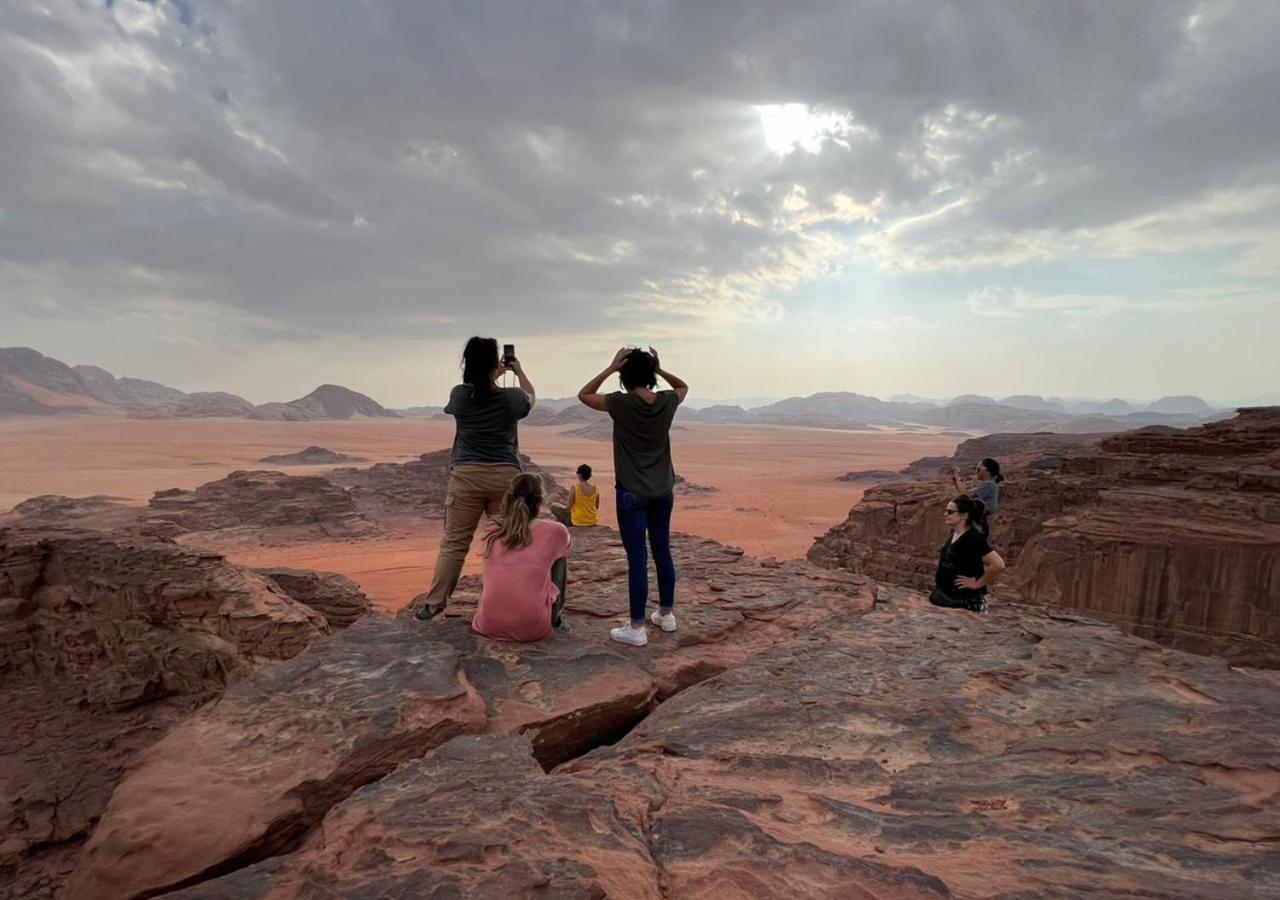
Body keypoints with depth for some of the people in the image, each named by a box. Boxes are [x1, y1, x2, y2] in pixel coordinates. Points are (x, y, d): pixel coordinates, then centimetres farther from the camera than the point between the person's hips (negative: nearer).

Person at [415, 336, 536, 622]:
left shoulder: (459, 395, -1)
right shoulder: (510, 398, -3)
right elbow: (531, 397, 21)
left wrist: (493, 376, 31)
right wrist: (519, 371, 31)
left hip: (466, 475, 1)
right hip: (505, 475, 0)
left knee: (454, 543, 6)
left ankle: (434, 603, 9)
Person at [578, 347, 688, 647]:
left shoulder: (620, 402, -14)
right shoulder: (667, 401, -2)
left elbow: (584, 395, 3)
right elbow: (684, 387, 22)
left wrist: (610, 368, -2)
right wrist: (660, 368, 9)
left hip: (632, 492, -5)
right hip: (663, 491, 5)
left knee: (637, 559, -2)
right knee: (662, 552, 16)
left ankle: (636, 628, 6)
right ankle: (666, 614, 30)